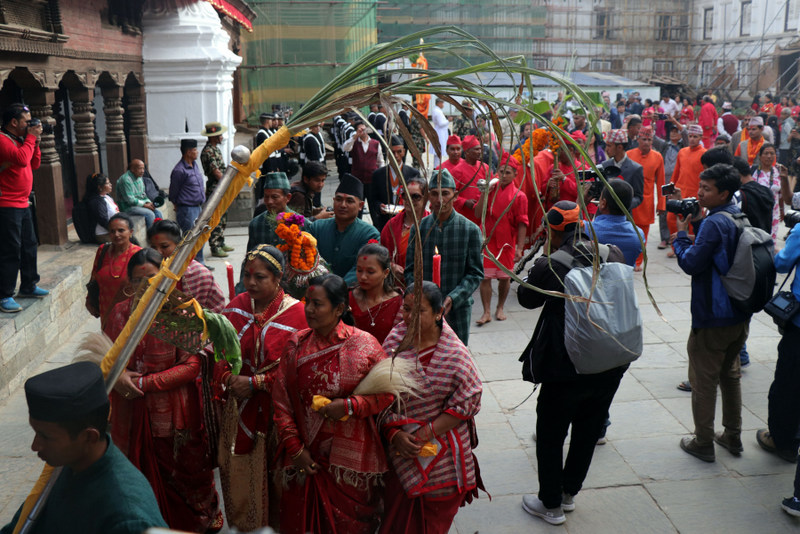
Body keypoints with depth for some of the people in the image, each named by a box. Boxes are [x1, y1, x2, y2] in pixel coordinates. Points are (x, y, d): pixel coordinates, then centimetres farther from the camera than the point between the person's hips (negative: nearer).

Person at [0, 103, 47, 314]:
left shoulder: (19, 139, 15)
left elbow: (34, 164, 18)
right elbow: (21, 159, -27)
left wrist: (35, 142, 5)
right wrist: (31, 138, -14)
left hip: (23, 203, 10)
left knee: (29, 245, 16)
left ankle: (28, 286, 29)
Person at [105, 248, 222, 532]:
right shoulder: (120, 312, 1)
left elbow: (191, 366, -16)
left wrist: (144, 383, -19)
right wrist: (117, 374, -14)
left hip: (173, 413, -3)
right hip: (132, 414, 4)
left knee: (181, 475, 12)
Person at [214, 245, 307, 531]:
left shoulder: (296, 312, -12)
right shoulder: (236, 306, 3)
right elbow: (220, 351, 7)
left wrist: (254, 382, -17)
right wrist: (228, 377, -11)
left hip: (273, 409, -4)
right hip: (239, 407, 4)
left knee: (270, 473, 6)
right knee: (238, 471, 15)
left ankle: (272, 524, 29)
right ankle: (242, 523, 37)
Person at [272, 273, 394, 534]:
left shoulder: (364, 345, -10)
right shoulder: (296, 344, -2)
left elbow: (386, 394, -6)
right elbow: (281, 401, 0)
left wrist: (349, 406, -20)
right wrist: (295, 449, -4)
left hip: (351, 458, -2)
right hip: (305, 458, 3)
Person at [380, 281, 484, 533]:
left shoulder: (455, 355, -15)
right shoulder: (393, 342, -7)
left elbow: (467, 402, -13)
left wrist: (427, 432, -17)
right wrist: (393, 433, -16)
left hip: (441, 453, -2)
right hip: (400, 448, 2)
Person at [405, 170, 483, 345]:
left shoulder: (471, 230, -3)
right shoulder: (419, 228, 3)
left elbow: (476, 273, -4)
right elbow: (410, 270, 5)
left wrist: (453, 298, -18)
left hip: (457, 309, -1)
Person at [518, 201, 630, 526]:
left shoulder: (550, 266, -18)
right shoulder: (613, 255, -4)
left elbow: (527, 298, -1)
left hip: (567, 368, -5)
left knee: (550, 435, 14)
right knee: (588, 430, 22)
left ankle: (551, 505, 27)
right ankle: (569, 493, 39)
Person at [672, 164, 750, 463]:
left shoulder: (714, 223, -22)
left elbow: (691, 263, -20)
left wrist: (681, 234, -8)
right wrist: (692, 227, 7)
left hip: (712, 317, -9)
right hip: (740, 315, 9)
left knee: (703, 381, 4)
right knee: (730, 374, 22)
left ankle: (703, 443, 14)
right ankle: (732, 437, 32)